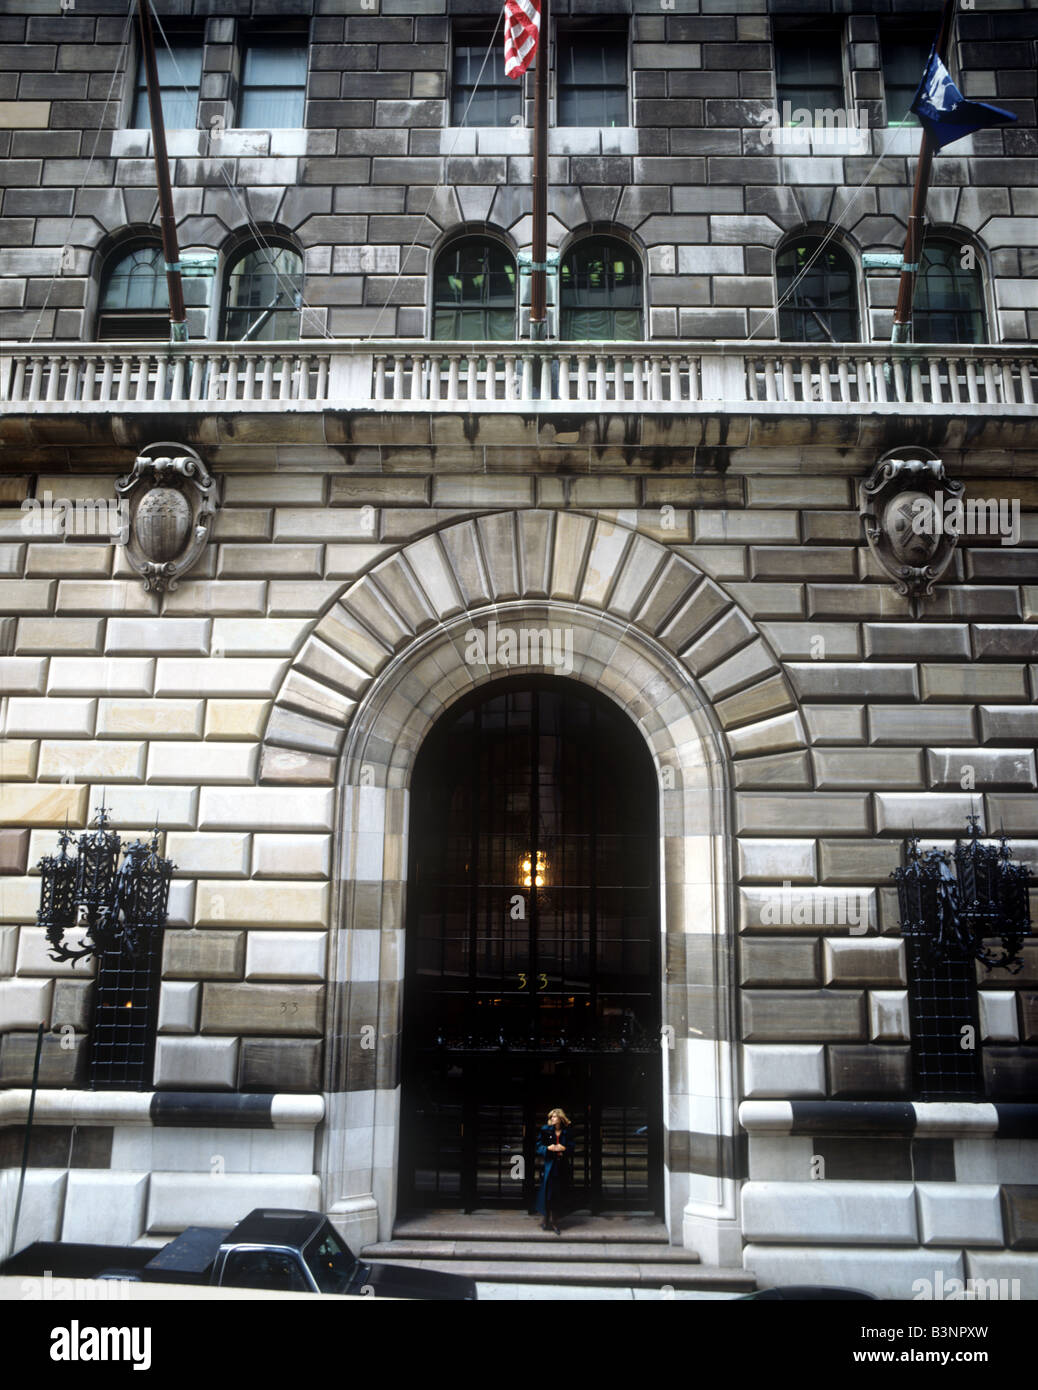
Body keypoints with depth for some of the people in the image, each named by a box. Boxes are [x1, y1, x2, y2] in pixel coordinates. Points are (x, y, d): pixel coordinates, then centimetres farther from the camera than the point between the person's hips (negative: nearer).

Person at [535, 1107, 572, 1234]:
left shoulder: (567, 1133, 6)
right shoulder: (545, 1130, 3)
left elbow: (571, 1150, 7)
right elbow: (539, 1147, 2)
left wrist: (564, 1149, -12)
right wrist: (548, 1148, -14)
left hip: (562, 1168, 1)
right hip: (549, 1165, -1)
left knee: (559, 1194, 2)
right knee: (547, 1193, -2)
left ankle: (554, 1221, 11)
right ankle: (547, 1220, 11)